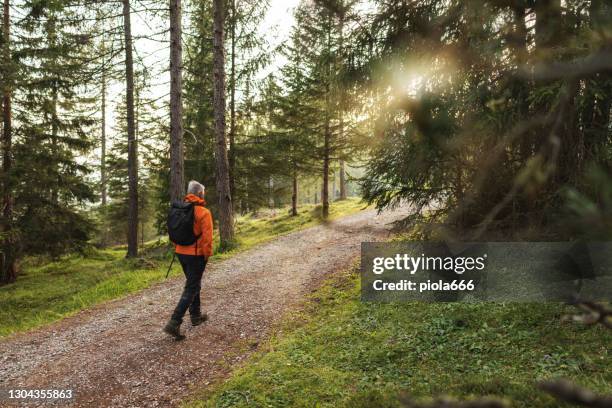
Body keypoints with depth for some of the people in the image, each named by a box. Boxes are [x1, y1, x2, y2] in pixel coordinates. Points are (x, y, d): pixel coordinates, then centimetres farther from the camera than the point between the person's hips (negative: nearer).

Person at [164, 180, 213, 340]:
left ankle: (196, 316, 34)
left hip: (181, 253, 7)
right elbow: (207, 236, -18)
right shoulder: (203, 212, -16)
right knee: (191, 289, -2)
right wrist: (207, 254, -7)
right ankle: (174, 323, -8)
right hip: (196, 254, -7)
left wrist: (178, 247, 15)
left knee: (193, 284, 22)